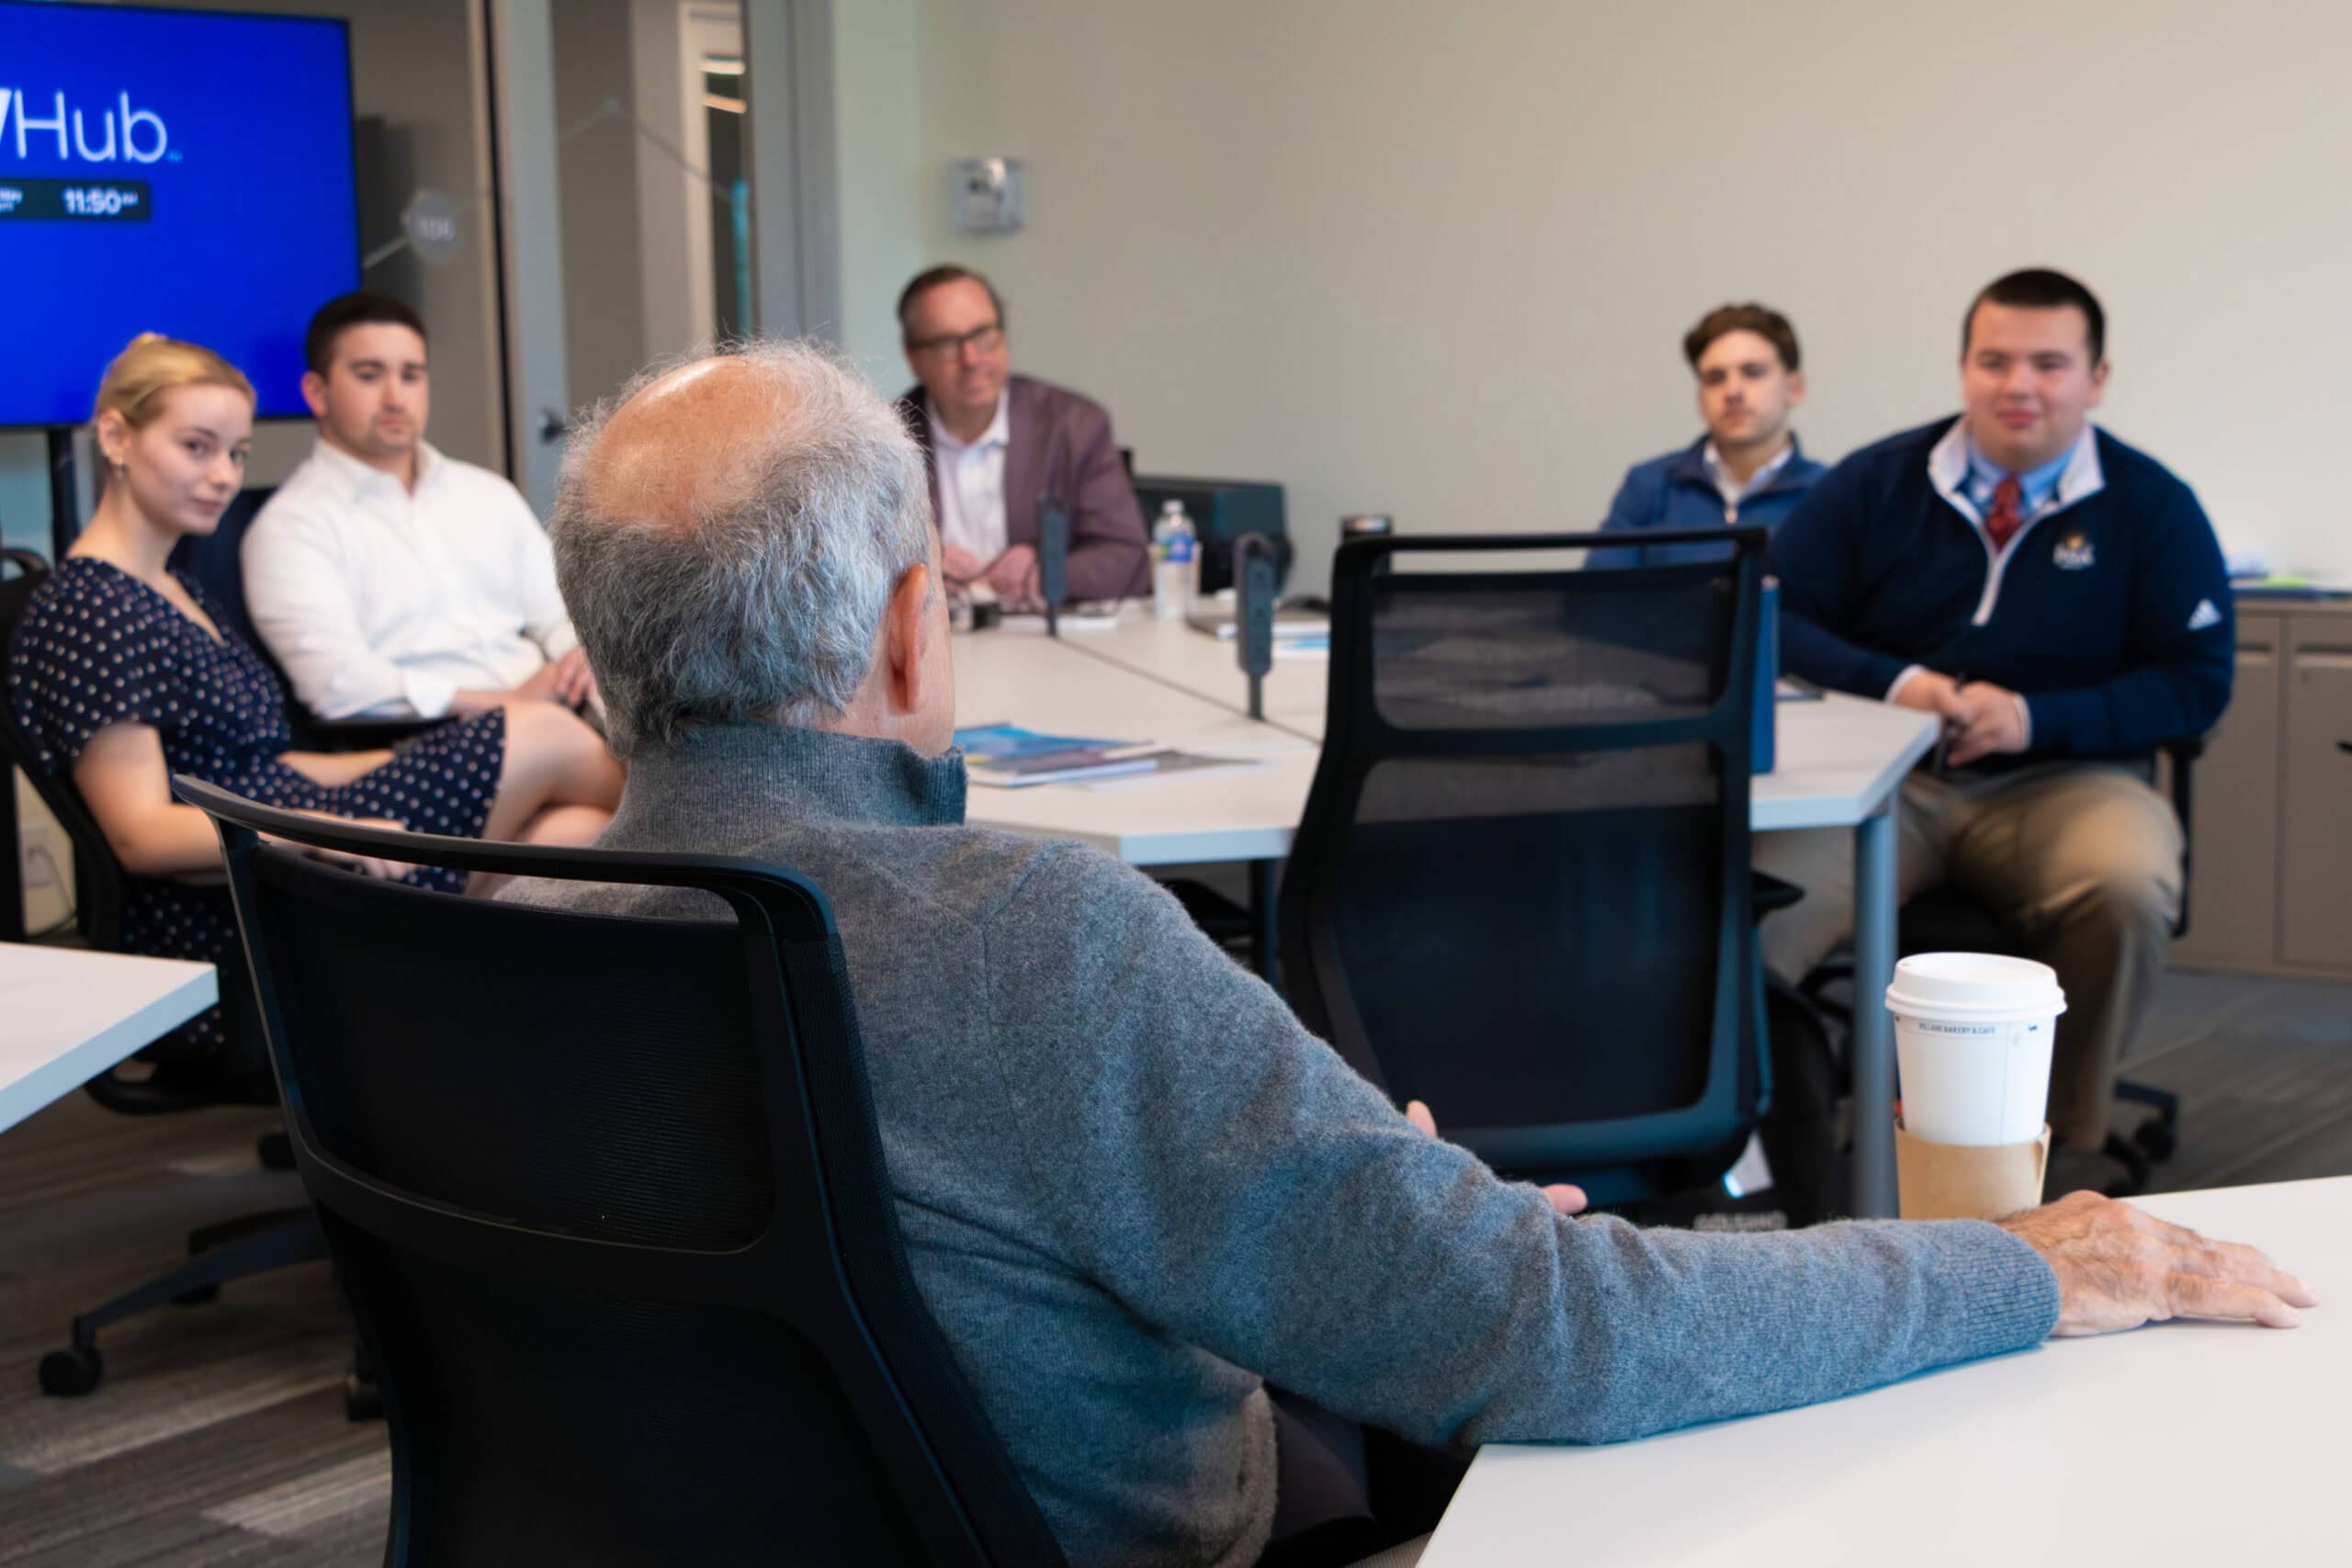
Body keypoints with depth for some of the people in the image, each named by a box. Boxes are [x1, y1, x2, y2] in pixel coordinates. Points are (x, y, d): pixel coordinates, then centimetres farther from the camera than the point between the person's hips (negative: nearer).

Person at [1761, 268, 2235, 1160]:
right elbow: (1772, 619, 6)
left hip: (2061, 782, 0)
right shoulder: (1876, 483, 7)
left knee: (2129, 890, -35)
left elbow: (2197, 682, 2)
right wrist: (1896, 684, -12)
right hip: (1887, 778, 0)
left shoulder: (2153, 508, 4)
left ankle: (2063, 1146, -13)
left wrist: (2035, 717, -12)